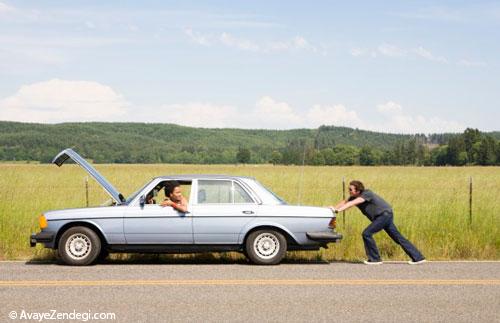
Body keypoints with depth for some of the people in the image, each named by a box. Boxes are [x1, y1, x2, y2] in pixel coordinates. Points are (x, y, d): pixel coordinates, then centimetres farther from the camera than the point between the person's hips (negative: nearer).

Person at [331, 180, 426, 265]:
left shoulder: (366, 194, -22)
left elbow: (352, 203, -34)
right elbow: (344, 202, 7)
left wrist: (338, 210, -41)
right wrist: (334, 208, -10)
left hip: (385, 214, -10)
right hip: (385, 216, 10)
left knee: (367, 233, -14)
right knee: (398, 238, 10)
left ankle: (375, 259, -4)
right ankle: (418, 257, 13)